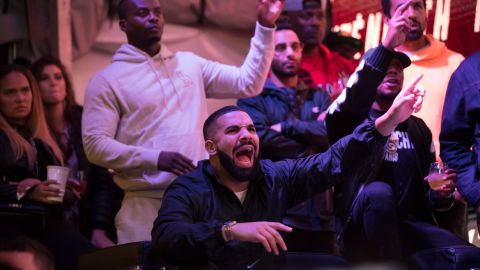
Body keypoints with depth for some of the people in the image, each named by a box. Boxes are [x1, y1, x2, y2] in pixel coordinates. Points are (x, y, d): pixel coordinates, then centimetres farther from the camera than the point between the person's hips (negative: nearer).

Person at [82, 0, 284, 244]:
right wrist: (155, 158, -17)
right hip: (147, 205, -4)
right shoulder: (107, 80, 1)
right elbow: (95, 145, -7)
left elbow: (247, 83, 14)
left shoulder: (189, 64, 16)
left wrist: (265, 28, 5)